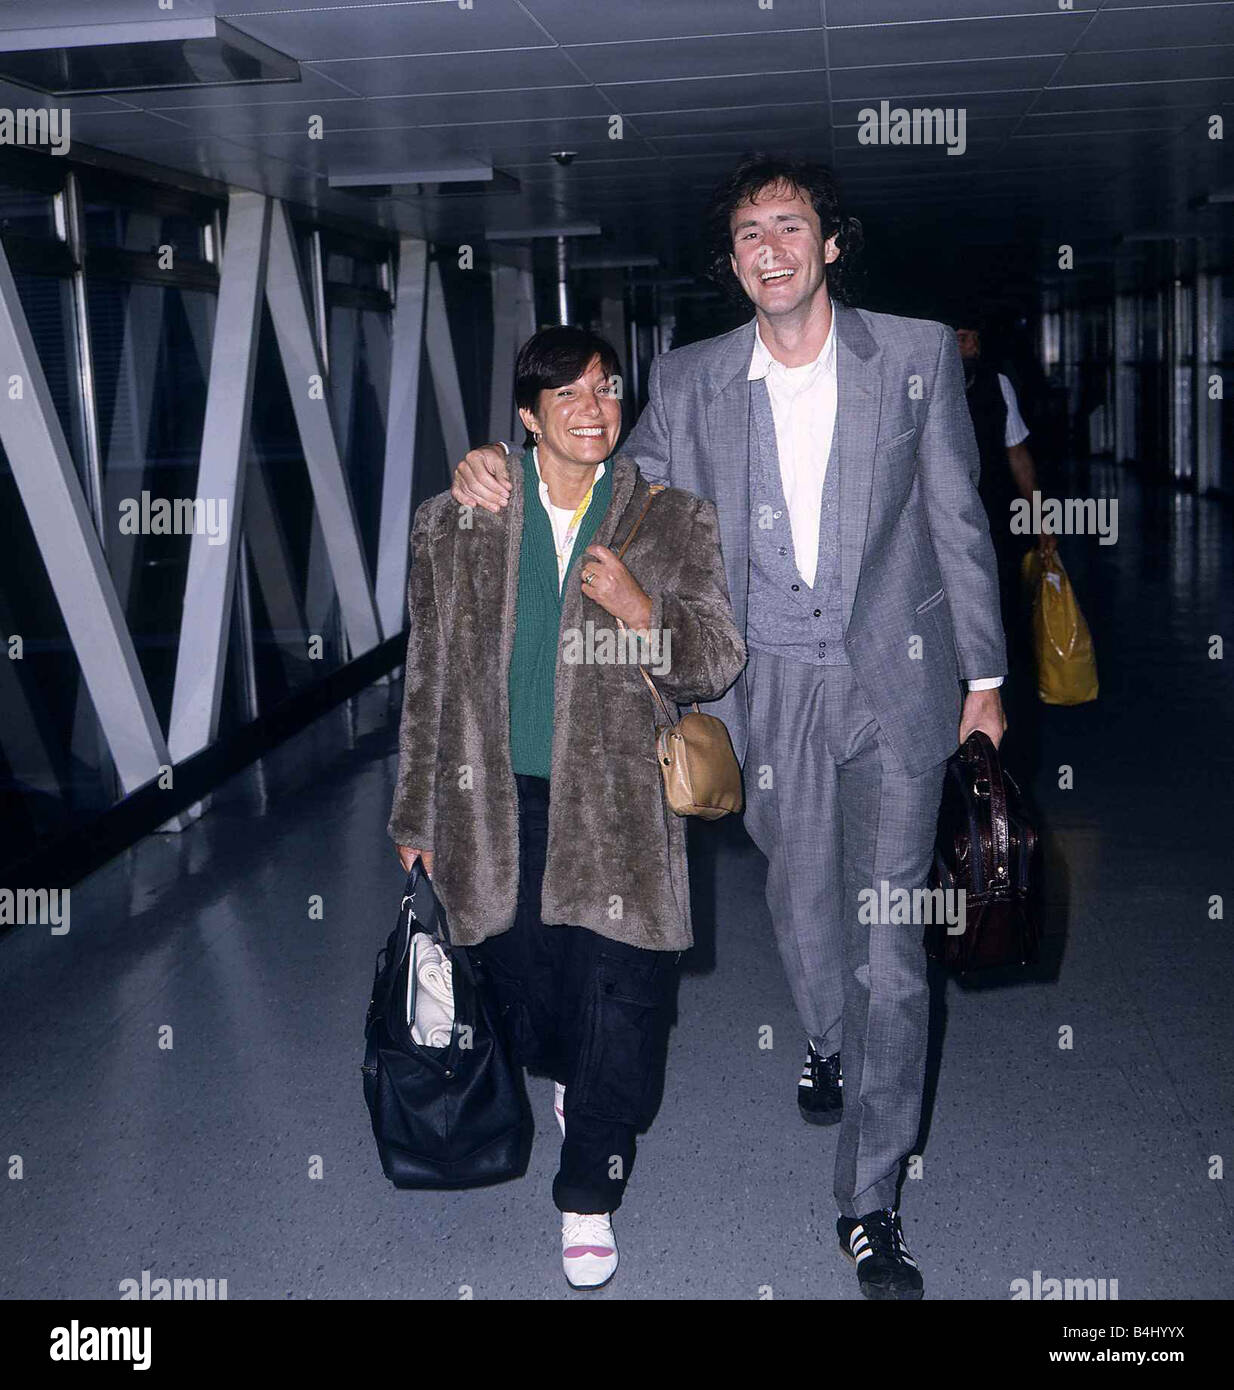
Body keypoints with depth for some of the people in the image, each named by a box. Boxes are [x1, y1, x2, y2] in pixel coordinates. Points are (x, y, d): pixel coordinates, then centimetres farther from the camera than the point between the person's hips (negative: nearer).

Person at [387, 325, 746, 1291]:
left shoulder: (675, 523, 2)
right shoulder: (455, 525, 5)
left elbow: (721, 665, 2)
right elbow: (429, 679, 10)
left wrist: (643, 612, -17)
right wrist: (418, 818, 12)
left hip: (619, 810, -1)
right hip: (500, 807, 2)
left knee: (619, 1004, -3)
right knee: (524, 993, 13)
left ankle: (589, 1199, 16)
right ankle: (568, 1078, 49)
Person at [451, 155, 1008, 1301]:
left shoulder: (917, 355, -2)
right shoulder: (690, 381, 1)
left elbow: (958, 521, 2)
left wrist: (984, 676, 4)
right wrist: (510, 480, -12)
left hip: (894, 681, -2)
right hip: (769, 686, 2)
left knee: (886, 935, -4)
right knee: (800, 899, 18)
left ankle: (869, 1201, 7)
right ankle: (831, 1044, 52)